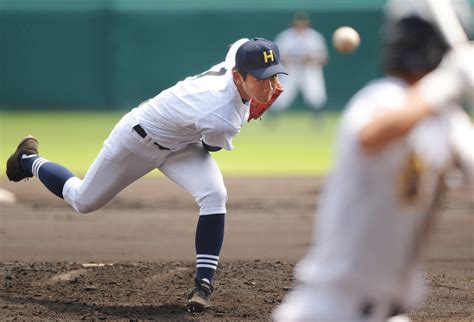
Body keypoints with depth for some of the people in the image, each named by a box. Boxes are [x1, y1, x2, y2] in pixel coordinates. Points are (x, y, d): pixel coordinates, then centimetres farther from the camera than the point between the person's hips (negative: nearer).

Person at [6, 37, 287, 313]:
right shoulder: (221, 119, -43)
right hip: (139, 140, -6)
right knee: (82, 200, 17)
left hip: (181, 144, 6)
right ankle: (30, 160, 46)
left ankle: (204, 283, -9)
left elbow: (241, 46, 1)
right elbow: (213, 145, -19)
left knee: (214, 196, -21)